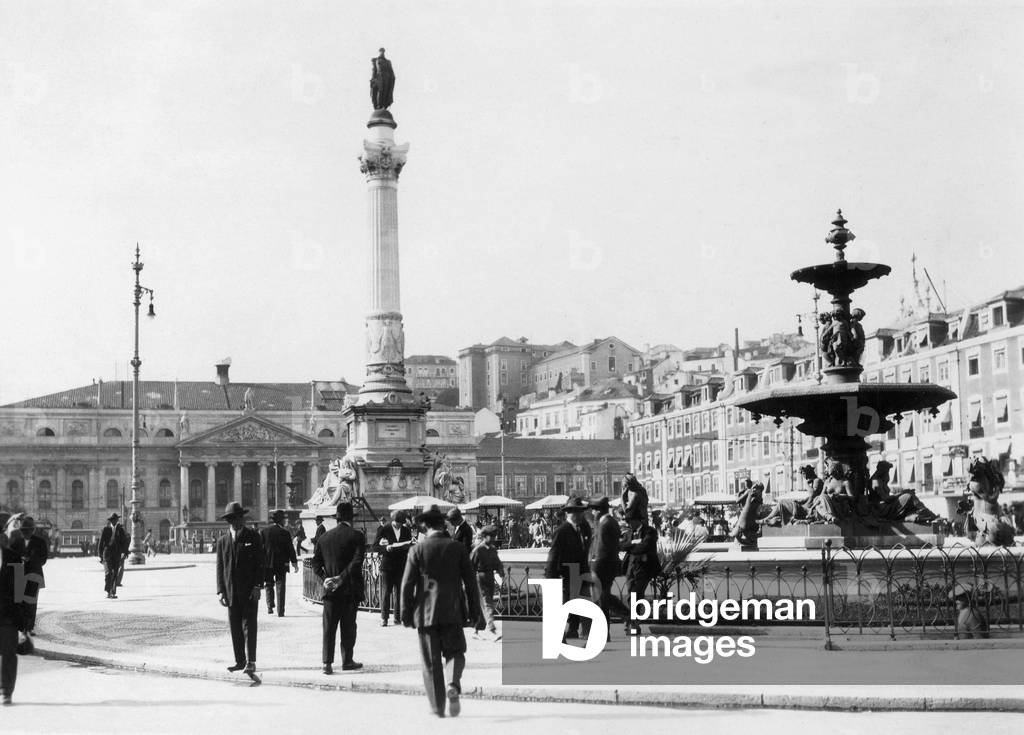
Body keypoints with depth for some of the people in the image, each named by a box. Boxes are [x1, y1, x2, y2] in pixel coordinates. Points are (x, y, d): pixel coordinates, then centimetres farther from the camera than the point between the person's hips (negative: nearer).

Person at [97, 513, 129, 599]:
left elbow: (124, 541, 10)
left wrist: (125, 552, 3)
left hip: (117, 554, 3)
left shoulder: (120, 529, 7)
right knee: (108, 572, -13)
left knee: (115, 574, 3)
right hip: (107, 552, -3)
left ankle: (113, 593, 8)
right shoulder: (106, 529, -1)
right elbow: (101, 541, 1)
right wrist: (100, 555, -1)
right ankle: (108, 592, -11)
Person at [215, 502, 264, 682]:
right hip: (231, 592, 3)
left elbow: (260, 563, 0)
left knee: (249, 626, -10)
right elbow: (220, 567, 10)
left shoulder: (253, 537, 2)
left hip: (249, 591, -3)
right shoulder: (222, 541, 10)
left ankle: (251, 663, -15)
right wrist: (220, 591, 1)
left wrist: (258, 586, -9)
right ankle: (240, 661, 16)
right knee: (235, 628, 7)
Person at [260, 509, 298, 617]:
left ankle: (270, 607, 5)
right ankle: (280, 611, 1)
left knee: (269, 585, 17)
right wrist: (294, 563, 2)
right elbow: (290, 549, -5)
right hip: (281, 564, -1)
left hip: (267, 564, 1)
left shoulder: (263, 532, -1)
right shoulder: (285, 532, -6)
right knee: (280, 587, 4)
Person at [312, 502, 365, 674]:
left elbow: (316, 563, 5)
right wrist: (342, 578, -14)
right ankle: (347, 661, 13)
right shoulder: (357, 536, -5)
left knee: (329, 627, 3)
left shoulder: (324, 537, 7)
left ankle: (327, 663, -2)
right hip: (350, 589, -3)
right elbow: (357, 561, -16)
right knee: (348, 626, 8)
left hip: (330, 589, 3)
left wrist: (325, 578, -2)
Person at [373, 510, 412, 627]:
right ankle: (384, 618, 3)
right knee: (386, 592, -2)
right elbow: (375, 545, -4)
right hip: (387, 566, -3)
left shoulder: (406, 531, 9)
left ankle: (398, 618, 9)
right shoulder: (384, 529, -2)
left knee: (399, 592, 3)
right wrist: (385, 548, -22)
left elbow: (409, 548, 15)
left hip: (401, 566, 3)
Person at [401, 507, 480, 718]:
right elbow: (470, 580, 2)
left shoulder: (418, 550, -2)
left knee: (431, 661, 6)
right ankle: (453, 685, -16)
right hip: (452, 612, 1)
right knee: (454, 652, 12)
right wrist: (474, 610, 9)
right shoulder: (457, 547, 1)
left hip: (426, 612, -1)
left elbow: (407, 584, -3)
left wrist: (406, 613, 3)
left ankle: (438, 707, 6)